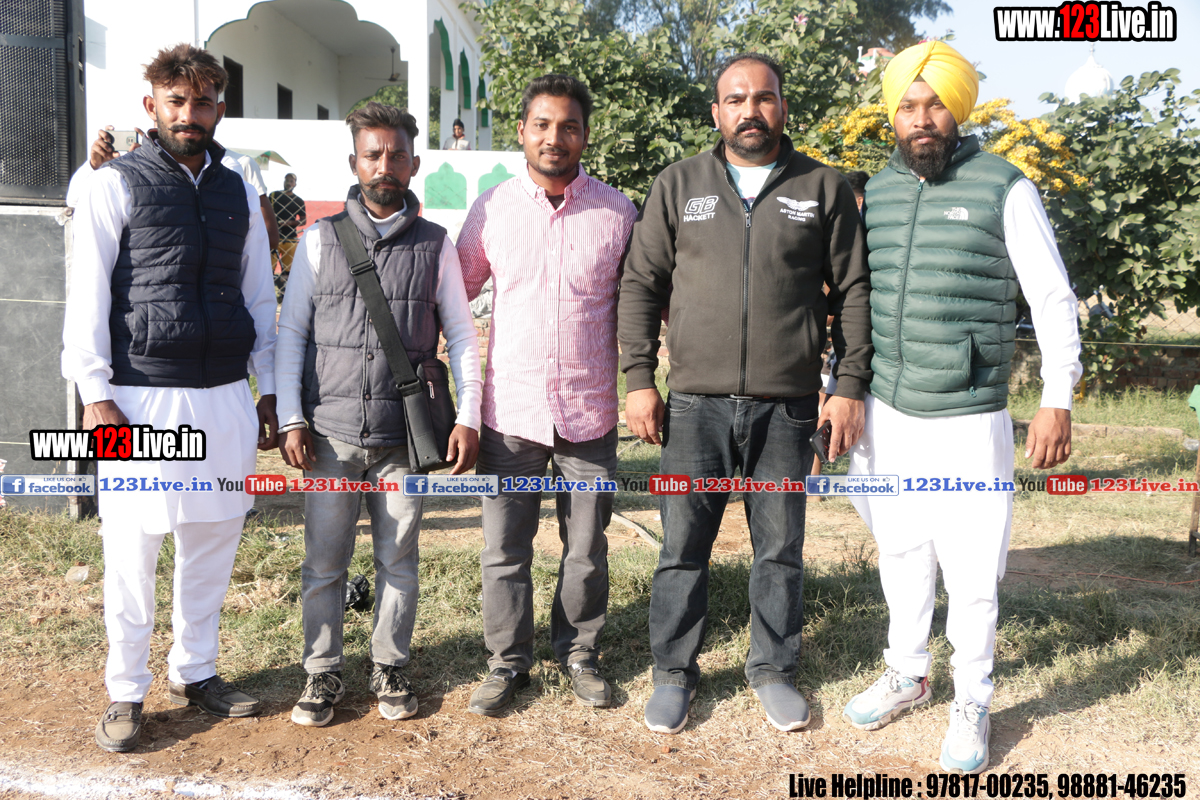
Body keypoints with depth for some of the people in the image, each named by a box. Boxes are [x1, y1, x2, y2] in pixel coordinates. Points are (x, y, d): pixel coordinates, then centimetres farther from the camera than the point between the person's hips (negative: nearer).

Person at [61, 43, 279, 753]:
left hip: (226, 396, 4)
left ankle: (195, 670, 28)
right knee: (133, 550, 2)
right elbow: (87, 295, -2)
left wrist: (270, 392, 13)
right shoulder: (116, 184, 2)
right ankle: (127, 691, 19)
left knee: (214, 541, 11)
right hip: (142, 398, -4)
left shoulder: (238, 193, 13)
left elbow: (260, 297, 15)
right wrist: (95, 395, -9)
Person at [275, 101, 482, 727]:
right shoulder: (320, 239, 7)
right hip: (330, 433, 0)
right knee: (323, 563, 5)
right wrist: (290, 419, -1)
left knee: (398, 561, 9)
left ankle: (389, 669, 25)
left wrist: (468, 416, -1)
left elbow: (461, 335, 8)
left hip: (405, 435, 0)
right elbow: (290, 333, 7)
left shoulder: (435, 245, 6)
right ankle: (323, 674, 22)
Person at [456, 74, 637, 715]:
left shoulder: (617, 212, 0)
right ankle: (508, 661, 26)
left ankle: (579, 652, 32)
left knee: (586, 549, 11)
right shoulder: (491, 209, 2)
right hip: (510, 409, 1)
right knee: (503, 549, 7)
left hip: (590, 414, 0)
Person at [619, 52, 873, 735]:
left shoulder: (825, 188, 7)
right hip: (696, 403, 0)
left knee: (781, 548, 10)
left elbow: (852, 293, 7)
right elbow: (641, 285, 8)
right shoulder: (679, 185, 8)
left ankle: (774, 669, 28)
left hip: (787, 406, 0)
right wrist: (639, 379, 1)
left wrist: (851, 385, 0)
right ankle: (676, 672, 23)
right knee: (684, 545, 5)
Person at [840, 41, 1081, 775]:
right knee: (902, 555, 16)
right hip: (887, 414, 4)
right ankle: (908, 674, 35)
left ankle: (972, 704, 23)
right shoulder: (876, 193, 7)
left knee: (971, 570, 2)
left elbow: (1053, 300, -4)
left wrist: (1058, 400, -9)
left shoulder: (1005, 189, -6)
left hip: (969, 421, -4)